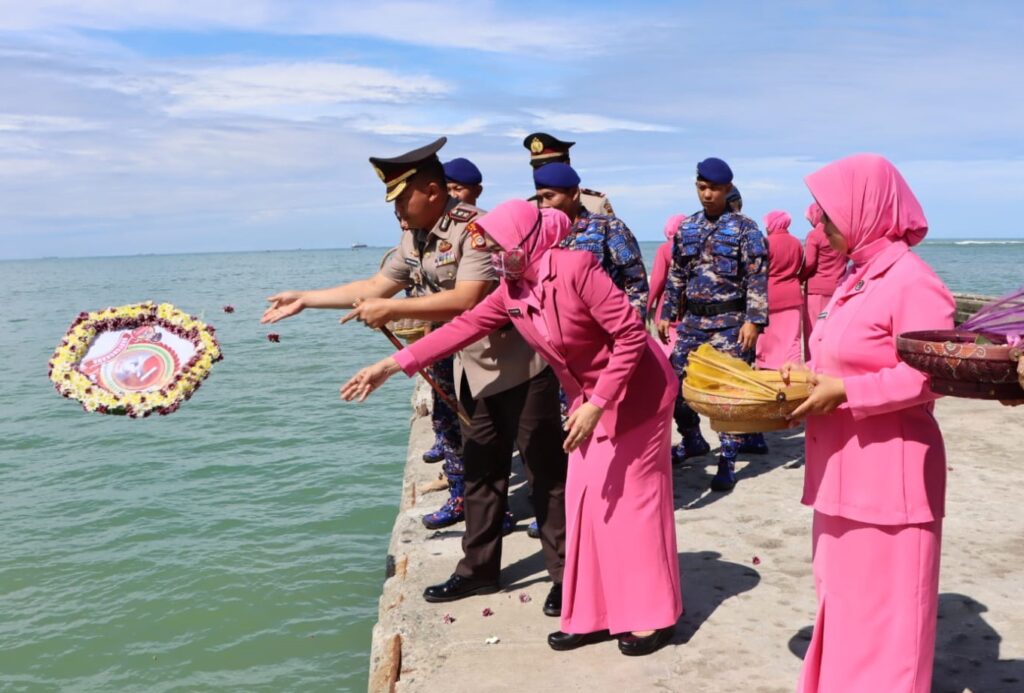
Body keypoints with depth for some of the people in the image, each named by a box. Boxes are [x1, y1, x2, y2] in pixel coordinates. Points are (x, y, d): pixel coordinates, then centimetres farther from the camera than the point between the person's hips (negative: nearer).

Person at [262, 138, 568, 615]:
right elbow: (375, 286, 15)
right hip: (476, 372, 9)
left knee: (545, 472, 0)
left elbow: (466, 301, -31)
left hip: (522, 366, -9)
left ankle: (567, 575, 11)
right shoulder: (414, 241, 6)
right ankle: (478, 568, 28)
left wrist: (391, 310, -26)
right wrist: (305, 299, 13)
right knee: (480, 473, 15)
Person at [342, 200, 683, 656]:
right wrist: (391, 365, -5)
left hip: (637, 392, -8)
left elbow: (632, 336, -27)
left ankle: (652, 616, 13)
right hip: (590, 397, 8)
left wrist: (597, 404, -30)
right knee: (585, 500, 7)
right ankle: (595, 614, 18)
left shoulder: (575, 268, -27)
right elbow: (464, 327, -2)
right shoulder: (512, 290, -3)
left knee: (634, 497, -1)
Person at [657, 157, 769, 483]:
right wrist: (666, 314, 12)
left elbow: (757, 279, -9)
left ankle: (727, 461, 7)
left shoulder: (745, 228, -5)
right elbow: (676, 275, 16)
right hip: (693, 319, 5)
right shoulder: (687, 227, 10)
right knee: (676, 381, 6)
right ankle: (692, 440, 29)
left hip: (730, 321, -5)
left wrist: (753, 321, -17)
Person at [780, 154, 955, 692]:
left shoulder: (911, 282, -16)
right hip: (845, 467, 10)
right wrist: (808, 378, 5)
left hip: (888, 471, -9)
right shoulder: (857, 278, 12)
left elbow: (927, 377, -22)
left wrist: (843, 393, -22)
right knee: (843, 597, 19)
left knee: (879, 606, 1)